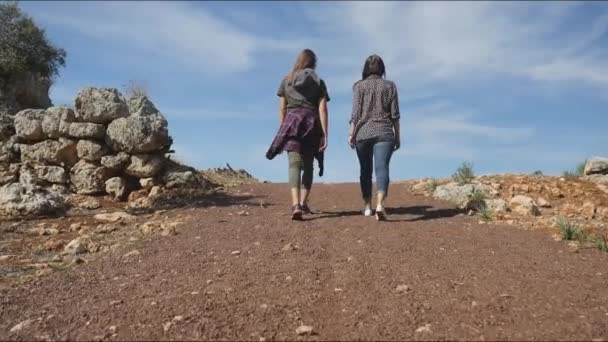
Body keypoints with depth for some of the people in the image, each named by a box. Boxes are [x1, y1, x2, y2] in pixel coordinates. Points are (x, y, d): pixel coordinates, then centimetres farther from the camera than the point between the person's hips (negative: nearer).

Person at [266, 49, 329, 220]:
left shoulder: (286, 81, 12)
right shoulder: (319, 82, 8)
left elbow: (282, 109, 7)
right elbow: (322, 109, -1)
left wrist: (282, 131, 13)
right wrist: (325, 134, -3)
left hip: (292, 123, 0)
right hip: (312, 124, 1)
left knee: (294, 164, -10)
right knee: (308, 166, 15)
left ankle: (296, 204, -27)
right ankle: (303, 203, 18)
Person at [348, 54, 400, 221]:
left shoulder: (360, 86, 3)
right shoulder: (390, 86, 7)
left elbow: (356, 113, -3)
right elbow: (395, 114, 5)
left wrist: (351, 134, 2)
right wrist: (397, 136, 11)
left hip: (363, 133, 0)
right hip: (384, 133, 0)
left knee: (366, 170, 13)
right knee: (382, 168, -9)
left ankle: (367, 207, 21)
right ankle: (380, 204, -28)